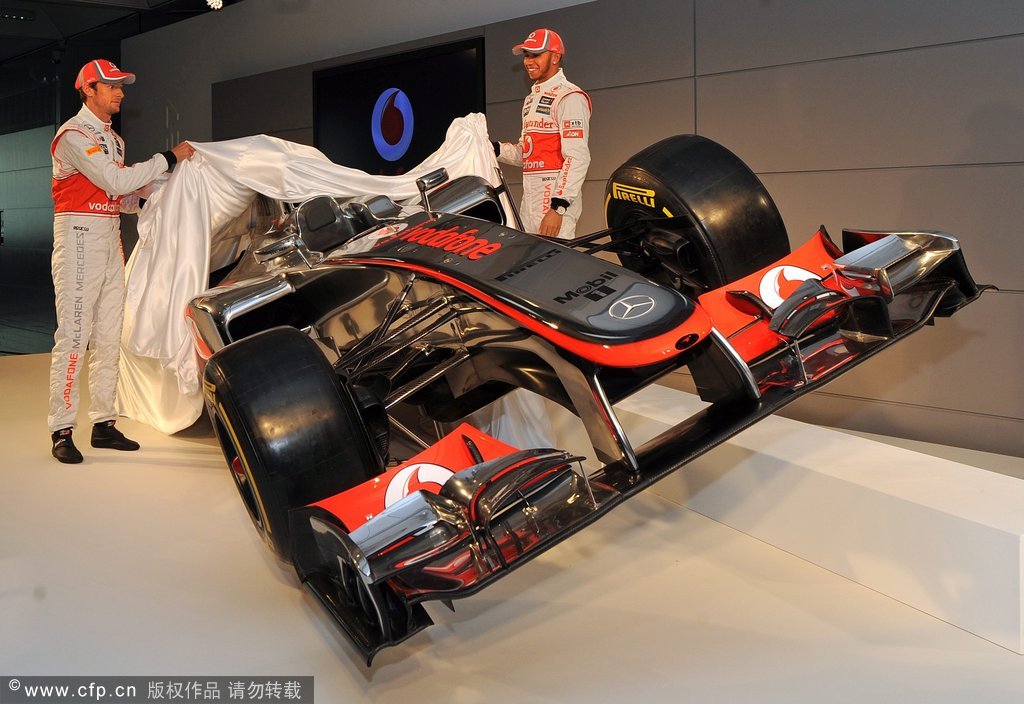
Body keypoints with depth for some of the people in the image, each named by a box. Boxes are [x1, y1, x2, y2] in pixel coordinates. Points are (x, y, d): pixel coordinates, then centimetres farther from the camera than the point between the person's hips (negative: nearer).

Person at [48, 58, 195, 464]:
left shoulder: (112, 139, 19)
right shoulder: (74, 135, -10)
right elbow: (115, 180, -20)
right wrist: (169, 158, -16)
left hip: (110, 238, 9)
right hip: (79, 236, -9)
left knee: (109, 336, 9)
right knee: (73, 335, -10)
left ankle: (104, 423, 16)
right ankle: (61, 430, -6)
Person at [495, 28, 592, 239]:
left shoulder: (569, 97, -8)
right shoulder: (532, 98, 22)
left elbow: (577, 158, -18)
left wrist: (558, 207, -24)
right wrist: (494, 148, 5)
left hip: (556, 199, -9)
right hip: (530, 202, 9)